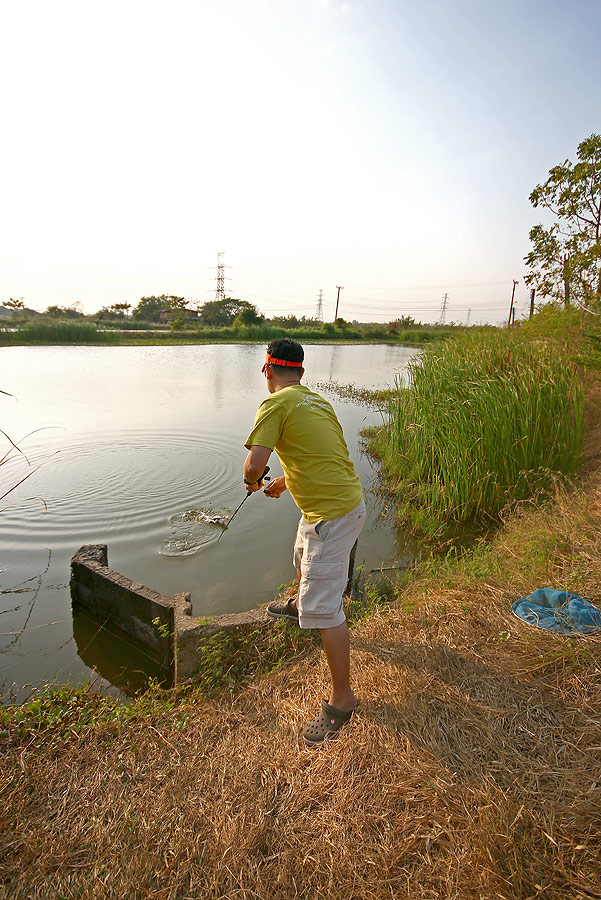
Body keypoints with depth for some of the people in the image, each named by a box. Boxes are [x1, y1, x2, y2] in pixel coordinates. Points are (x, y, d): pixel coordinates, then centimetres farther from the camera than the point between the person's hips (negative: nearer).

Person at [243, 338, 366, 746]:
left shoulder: (276, 404, -14)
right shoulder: (318, 401, 12)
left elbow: (254, 465, -22)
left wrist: (252, 482, 2)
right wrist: (283, 482, 32)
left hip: (332, 513, -10)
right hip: (345, 497, 10)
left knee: (324, 607, -3)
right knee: (303, 554, 35)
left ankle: (342, 697, 9)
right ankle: (297, 605, 62)